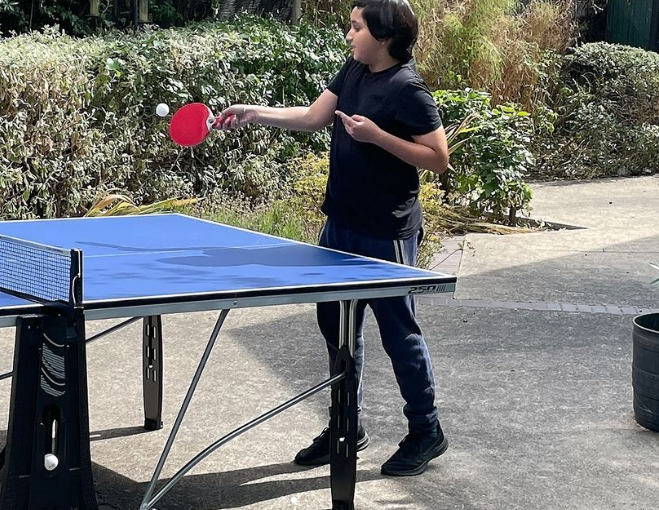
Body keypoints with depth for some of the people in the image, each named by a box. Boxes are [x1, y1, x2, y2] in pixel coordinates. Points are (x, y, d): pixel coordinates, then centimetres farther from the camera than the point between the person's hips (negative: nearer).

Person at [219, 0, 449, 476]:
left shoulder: (407, 89, -17)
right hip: (341, 223, 9)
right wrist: (254, 113, 4)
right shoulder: (353, 71, 7)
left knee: (399, 330, 2)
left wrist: (376, 135, -23)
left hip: (386, 234, -9)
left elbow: (439, 158, -17)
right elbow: (312, 117, 13)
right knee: (336, 323, 15)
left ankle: (426, 431, 18)